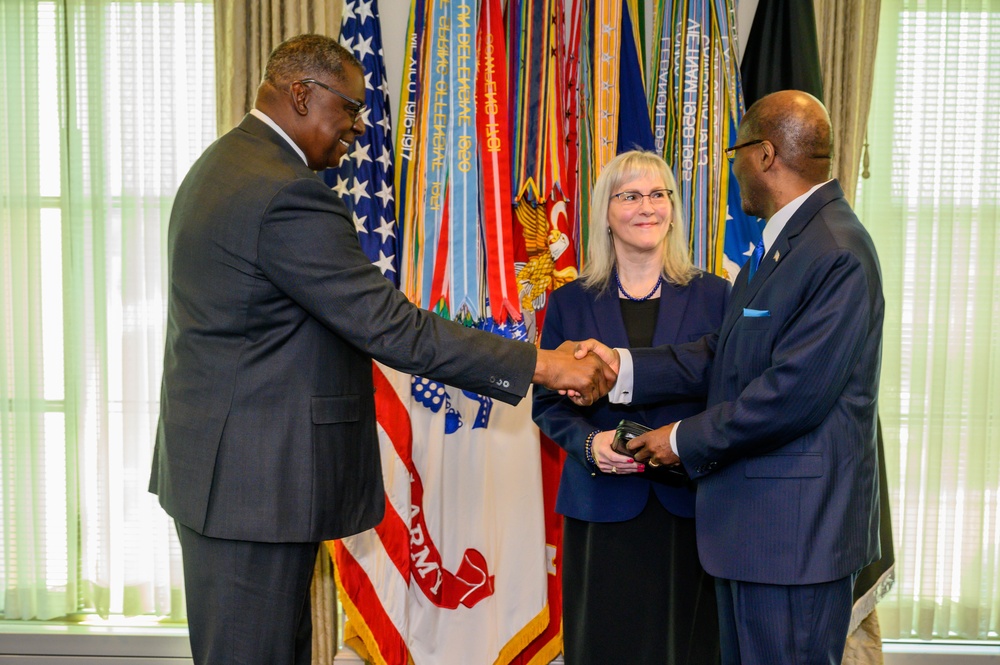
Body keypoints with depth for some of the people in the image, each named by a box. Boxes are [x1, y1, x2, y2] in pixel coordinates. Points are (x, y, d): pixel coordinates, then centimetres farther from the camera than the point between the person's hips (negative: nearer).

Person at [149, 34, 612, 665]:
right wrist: (538, 364, -19)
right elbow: (390, 326, -24)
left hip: (218, 465, 10)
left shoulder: (226, 165, 13)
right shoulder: (287, 194, -22)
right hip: (254, 479, -10)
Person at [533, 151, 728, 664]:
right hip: (601, 506, 0)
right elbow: (547, 401, 6)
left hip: (689, 503, 0)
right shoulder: (571, 302, 6)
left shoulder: (714, 295, 4)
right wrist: (590, 442, -12)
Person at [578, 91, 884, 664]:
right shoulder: (783, 241, 13)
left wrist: (685, 440, -14)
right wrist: (623, 367, 2)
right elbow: (723, 357, 12)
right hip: (753, 517, 10)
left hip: (795, 525, -10)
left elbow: (793, 392, -25)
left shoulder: (836, 254, -21)